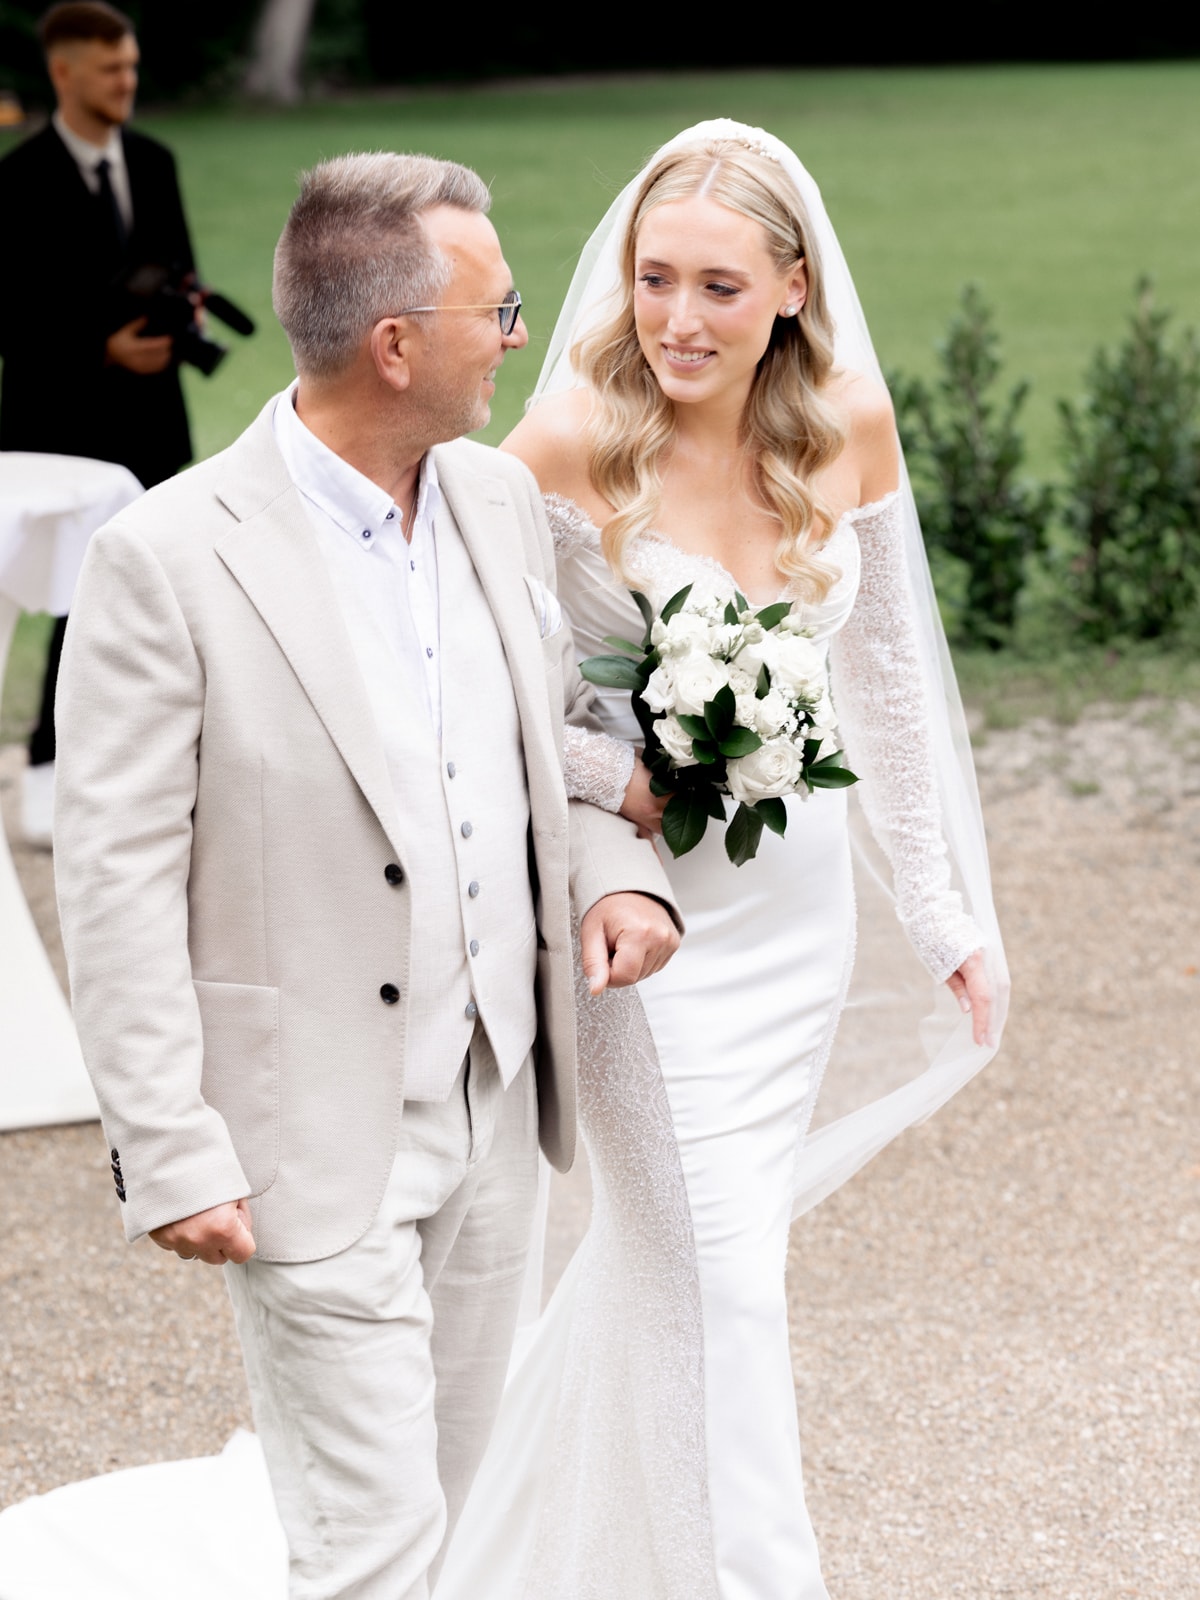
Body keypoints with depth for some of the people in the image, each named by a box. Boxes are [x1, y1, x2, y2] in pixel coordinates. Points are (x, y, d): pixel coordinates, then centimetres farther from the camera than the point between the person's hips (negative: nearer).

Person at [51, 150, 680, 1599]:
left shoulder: (502, 503, 4)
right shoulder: (167, 558, -16)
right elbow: (116, 884, -14)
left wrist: (616, 868, -2)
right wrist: (171, 1156, -16)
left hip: (492, 1105, 7)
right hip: (313, 1140, -6)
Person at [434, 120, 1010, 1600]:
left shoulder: (847, 422, -6)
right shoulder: (574, 440, -20)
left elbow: (884, 676, 5)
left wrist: (938, 907, 9)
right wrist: (612, 773, -21)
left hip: (799, 892, 5)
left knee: (673, 1243, 19)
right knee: (719, 1275, -4)